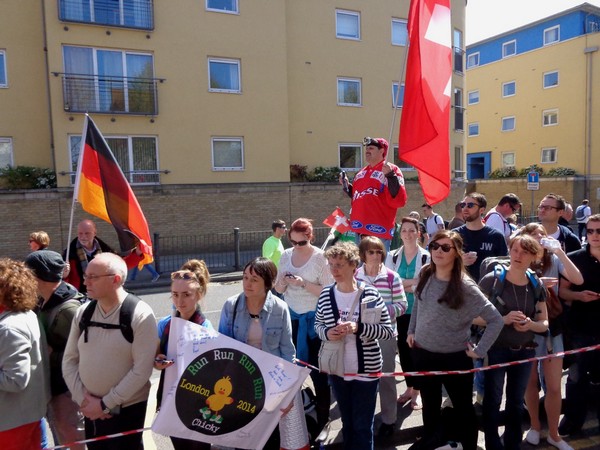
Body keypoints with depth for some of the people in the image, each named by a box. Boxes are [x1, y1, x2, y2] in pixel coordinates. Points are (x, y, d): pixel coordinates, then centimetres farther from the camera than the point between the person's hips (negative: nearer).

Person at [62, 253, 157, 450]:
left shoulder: (140, 315, -16)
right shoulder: (83, 312, 0)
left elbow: (142, 370, -17)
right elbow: (69, 360, 4)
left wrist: (105, 404, -13)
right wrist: (83, 399, -5)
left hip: (127, 409, -4)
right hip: (90, 409, 5)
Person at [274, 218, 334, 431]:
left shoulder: (320, 257, -11)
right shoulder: (286, 256, 3)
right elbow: (278, 289, 7)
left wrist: (304, 283, -25)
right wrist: (282, 281, -15)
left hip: (314, 318, -4)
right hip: (291, 316, 5)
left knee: (317, 368, 4)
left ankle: (322, 418, 19)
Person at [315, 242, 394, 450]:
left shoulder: (370, 294, -14)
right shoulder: (325, 295, -5)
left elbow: (389, 331, -12)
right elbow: (318, 324, 9)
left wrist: (358, 328, -26)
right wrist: (326, 333, -13)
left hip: (366, 370, -3)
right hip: (337, 370, 3)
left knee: (362, 426, 12)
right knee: (347, 423, 23)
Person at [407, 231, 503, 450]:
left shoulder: (465, 287, -20)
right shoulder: (425, 275, -5)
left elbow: (496, 320, -18)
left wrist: (479, 350, -16)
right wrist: (411, 331, 10)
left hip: (455, 358, -4)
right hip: (423, 353, 5)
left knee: (463, 408, 17)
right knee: (430, 406, 24)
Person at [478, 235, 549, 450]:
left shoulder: (537, 285, -1)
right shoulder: (491, 279, -14)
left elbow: (544, 323, 6)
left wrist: (531, 324, -16)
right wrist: (504, 319, -25)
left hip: (524, 351, 4)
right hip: (495, 350, -4)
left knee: (516, 402, 19)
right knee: (492, 401, 5)